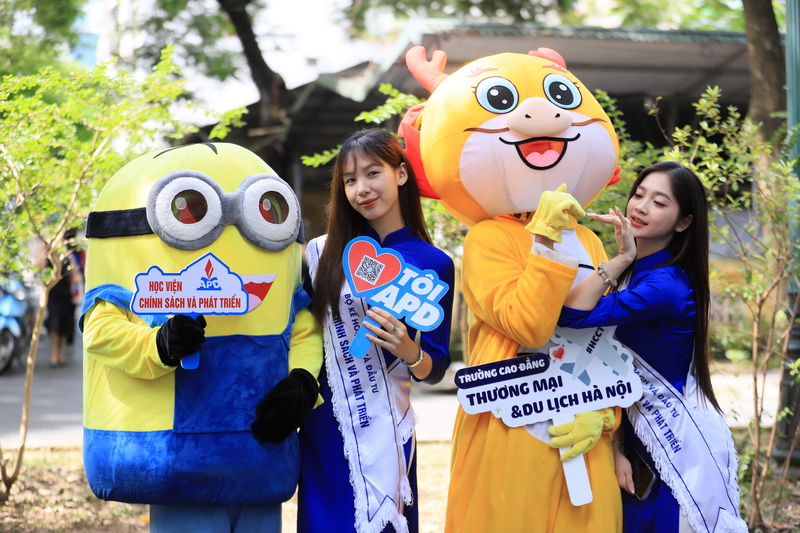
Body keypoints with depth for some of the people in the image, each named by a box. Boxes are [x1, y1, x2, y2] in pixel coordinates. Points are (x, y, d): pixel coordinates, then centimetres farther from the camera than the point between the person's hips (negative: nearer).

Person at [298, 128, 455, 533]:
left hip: (383, 433, -1)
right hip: (321, 429, 2)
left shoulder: (433, 264, -1)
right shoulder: (321, 253, 2)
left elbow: (436, 370, 0)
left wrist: (409, 351, -18)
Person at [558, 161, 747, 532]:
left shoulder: (666, 286, -21)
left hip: (679, 449, -8)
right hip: (640, 443, 8)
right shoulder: (629, 274, 6)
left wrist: (622, 258, -22)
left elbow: (574, 315, -30)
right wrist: (617, 445, -4)